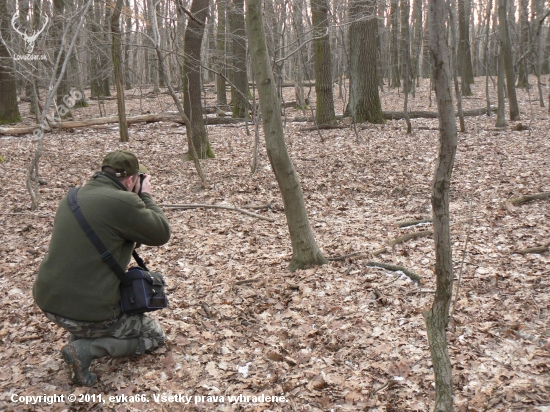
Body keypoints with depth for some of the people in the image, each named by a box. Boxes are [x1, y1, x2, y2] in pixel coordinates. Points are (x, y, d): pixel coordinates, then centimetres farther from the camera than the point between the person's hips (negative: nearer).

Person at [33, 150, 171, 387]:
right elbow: (161, 234, -5)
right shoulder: (123, 202, -18)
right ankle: (87, 348, -5)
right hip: (85, 312, -8)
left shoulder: (73, 197, 7)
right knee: (154, 335, 15)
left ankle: (81, 334, 18)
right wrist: (146, 197, 8)